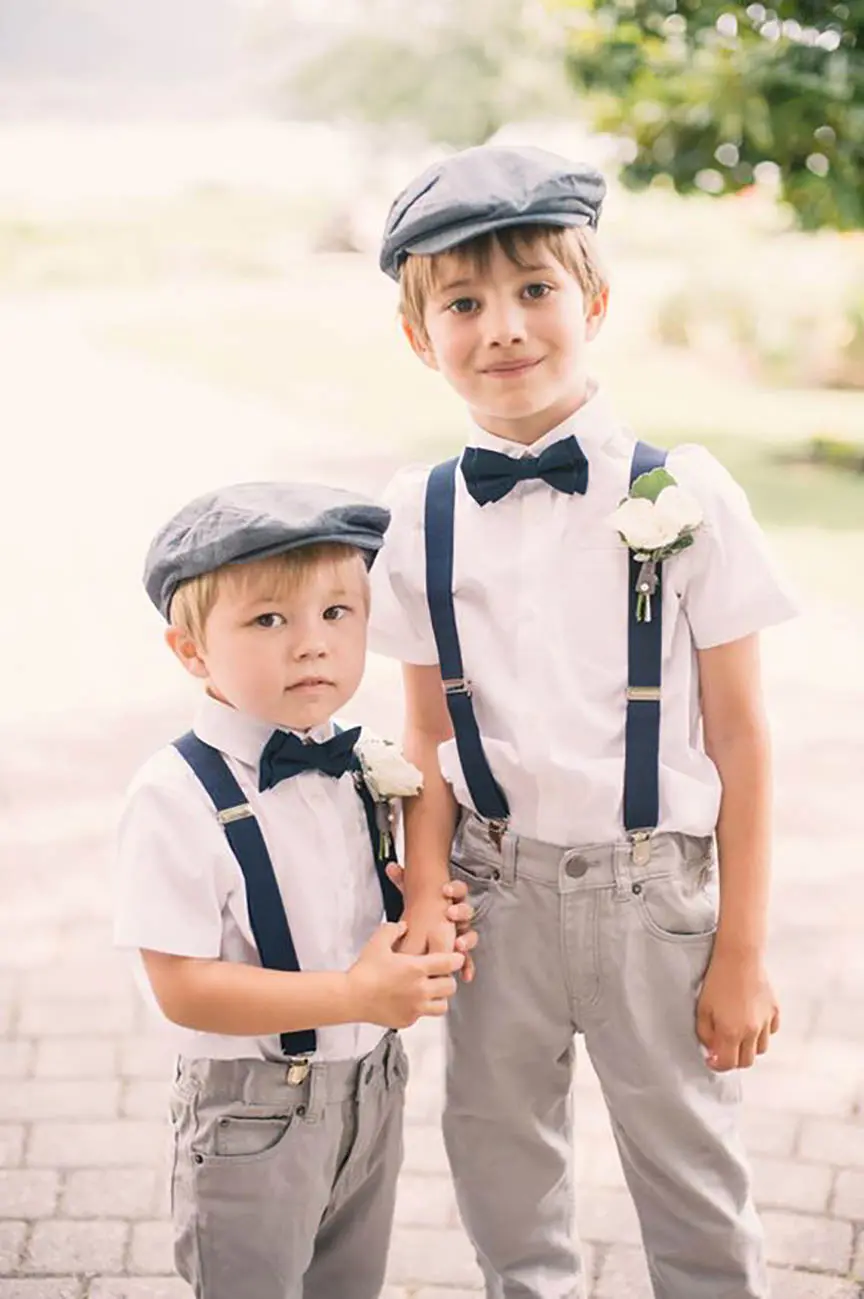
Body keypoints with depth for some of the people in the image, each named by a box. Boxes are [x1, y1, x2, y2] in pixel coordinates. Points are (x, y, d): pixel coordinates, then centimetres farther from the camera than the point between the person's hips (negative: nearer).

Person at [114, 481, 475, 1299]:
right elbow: (182, 987, -24)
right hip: (254, 1112, -6)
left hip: (372, 1086, 6)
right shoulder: (178, 796, -22)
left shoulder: (361, 770, -2)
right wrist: (357, 995, -25)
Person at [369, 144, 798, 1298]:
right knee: (501, 1166, 18)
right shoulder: (420, 519, -2)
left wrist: (741, 954, -6)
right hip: (498, 887, 3)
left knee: (687, 1170, 11)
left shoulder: (680, 496, -10)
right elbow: (430, 733, 4)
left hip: (652, 888, -2)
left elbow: (738, 738, -7)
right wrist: (424, 896, -10)